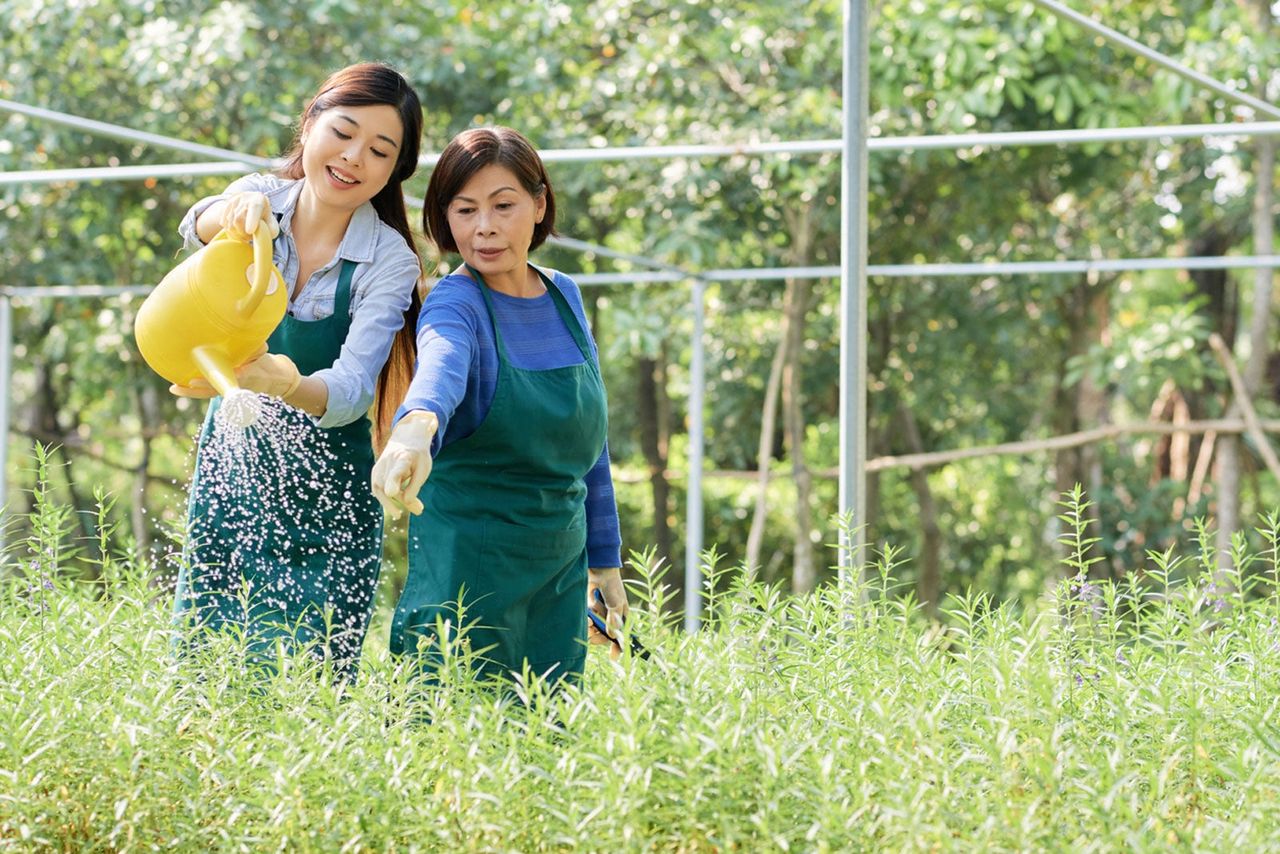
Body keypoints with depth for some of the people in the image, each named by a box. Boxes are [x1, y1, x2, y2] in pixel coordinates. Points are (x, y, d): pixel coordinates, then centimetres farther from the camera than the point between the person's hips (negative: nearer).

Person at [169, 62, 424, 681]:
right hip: (225, 473, 3)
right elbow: (195, 228, -23)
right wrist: (233, 211, -47)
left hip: (323, 502, -3)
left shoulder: (389, 261, -11)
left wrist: (276, 381, -44)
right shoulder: (264, 201, -1)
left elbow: (352, 390, -22)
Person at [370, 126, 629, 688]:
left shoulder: (564, 296, 7)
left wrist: (605, 561, 16)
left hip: (559, 568, 6)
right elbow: (441, 366, -37)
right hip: (466, 570, -5)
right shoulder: (455, 303, -12)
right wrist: (415, 427, -59)